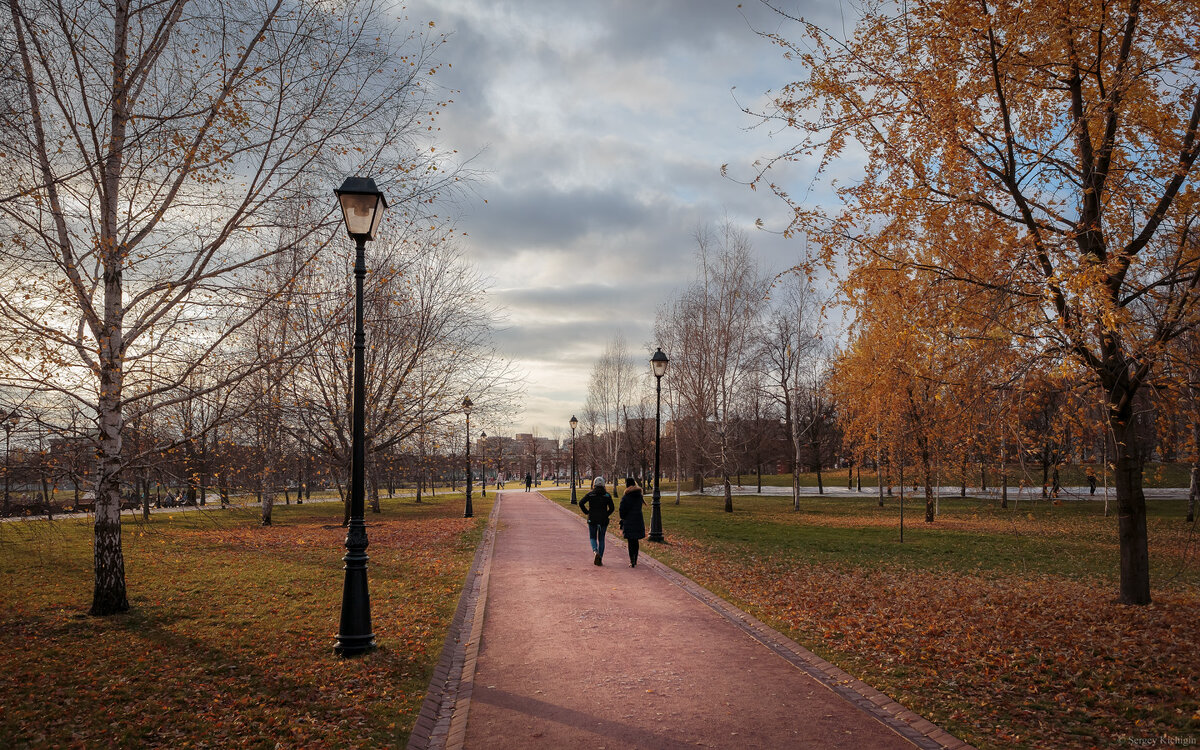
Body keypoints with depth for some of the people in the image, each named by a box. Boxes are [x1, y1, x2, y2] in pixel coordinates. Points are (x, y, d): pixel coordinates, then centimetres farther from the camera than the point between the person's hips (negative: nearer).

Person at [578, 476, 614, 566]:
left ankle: (596, 551, -15)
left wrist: (586, 512, -1)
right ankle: (599, 560, 8)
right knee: (601, 539, 11)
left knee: (593, 537, 14)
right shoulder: (607, 495, -1)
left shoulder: (590, 494, -3)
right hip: (603, 520, 1)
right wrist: (606, 515, 9)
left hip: (592, 519, -1)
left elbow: (581, 503, -13)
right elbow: (612, 508, -5)